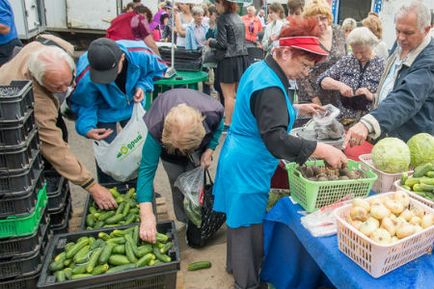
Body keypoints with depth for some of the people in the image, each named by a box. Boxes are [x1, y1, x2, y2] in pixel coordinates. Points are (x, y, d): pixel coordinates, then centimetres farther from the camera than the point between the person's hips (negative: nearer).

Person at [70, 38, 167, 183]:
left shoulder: (141, 55, -35)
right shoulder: (85, 76, -38)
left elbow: (156, 70, -11)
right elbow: (84, 105, -21)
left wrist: (143, 85, -27)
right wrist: (86, 128, -39)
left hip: (133, 107, 3)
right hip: (104, 112, -3)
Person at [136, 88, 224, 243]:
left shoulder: (213, 113, -42)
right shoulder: (156, 129, -46)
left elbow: (218, 126, -14)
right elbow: (147, 169, -46)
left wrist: (209, 151, -26)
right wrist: (147, 214, -55)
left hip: (200, 141, 1)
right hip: (167, 143, -1)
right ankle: (185, 223, 17)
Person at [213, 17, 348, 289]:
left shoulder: (259, 69, 5)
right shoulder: (269, 86, -26)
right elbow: (276, 141, -32)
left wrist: (297, 108, 17)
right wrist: (325, 150, -29)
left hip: (240, 160, 10)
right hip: (248, 166, -10)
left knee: (240, 218, 25)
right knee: (250, 225, 8)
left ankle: (235, 265, 47)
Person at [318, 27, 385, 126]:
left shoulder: (383, 65, 0)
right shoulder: (346, 61, 9)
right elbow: (322, 79, 7)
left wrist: (372, 96, -18)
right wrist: (339, 85, -9)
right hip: (344, 120, 2)